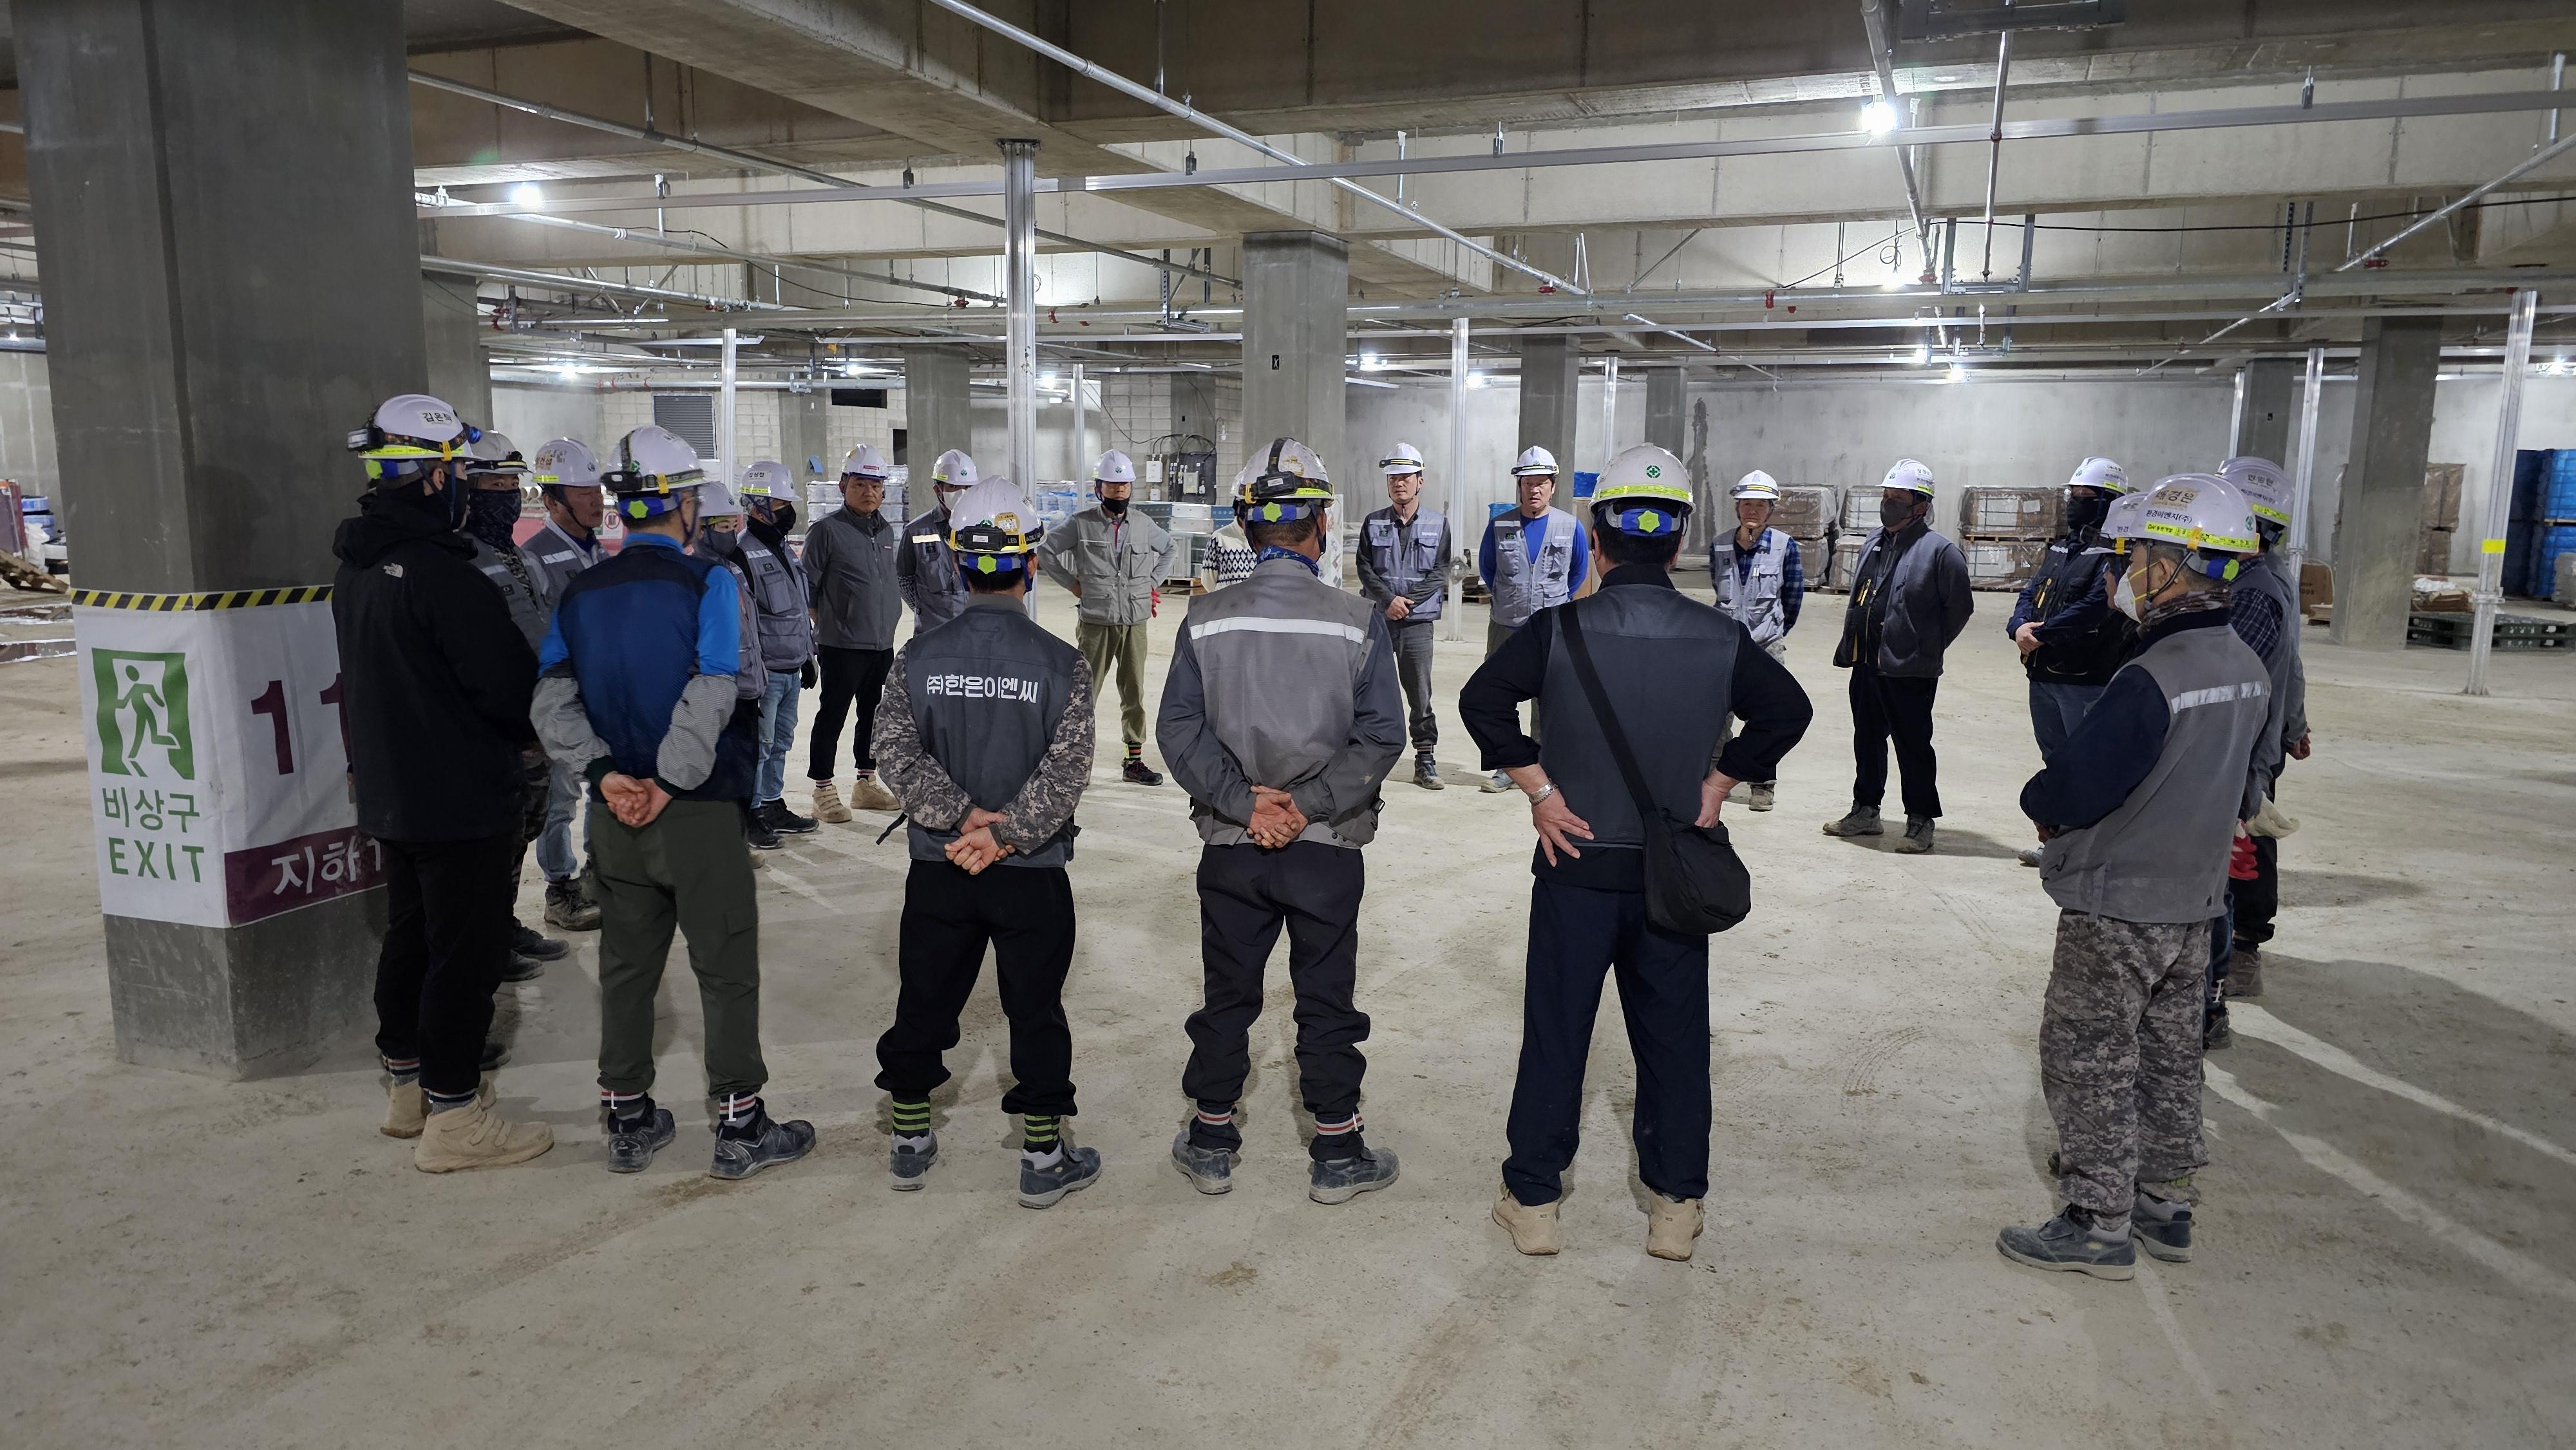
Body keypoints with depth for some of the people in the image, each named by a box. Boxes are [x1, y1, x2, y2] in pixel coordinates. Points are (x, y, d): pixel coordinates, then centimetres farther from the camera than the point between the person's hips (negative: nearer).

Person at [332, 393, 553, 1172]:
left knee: (410, 934, 21)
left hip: (389, 791, 9)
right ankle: (453, 1116, 9)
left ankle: (408, 1083, 35)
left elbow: (362, 680, 15)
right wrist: (531, 730, -1)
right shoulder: (441, 574, -24)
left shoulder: (356, 567, 6)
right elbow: (512, 684, -21)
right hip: (464, 798, -9)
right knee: (466, 951, 0)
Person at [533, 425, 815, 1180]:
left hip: (615, 812, 6)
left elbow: (553, 699, -3)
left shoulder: (581, 593, 5)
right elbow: (712, 699, -21)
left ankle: (628, 1122, 26)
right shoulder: (709, 582, -11)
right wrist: (671, 784, -15)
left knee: (627, 965, 16)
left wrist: (605, 773, -10)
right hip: (700, 814, -5)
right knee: (727, 969, 6)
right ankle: (740, 1127, 14)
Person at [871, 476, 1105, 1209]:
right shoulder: (1061, 663, -11)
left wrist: (961, 816, -13)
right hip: (1033, 875, -2)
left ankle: (910, 1142, 32)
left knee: (924, 1003, 17)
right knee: (1036, 1011, 10)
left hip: (937, 870, 2)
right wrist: (1005, 833, -15)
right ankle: (1044, 1160, 19)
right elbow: (1067, 769, -16)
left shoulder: (919, 656, -5)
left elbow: (896, 753, -10)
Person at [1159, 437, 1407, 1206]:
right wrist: (1311, 804, -13)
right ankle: (1337, 1156, 22)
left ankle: (1211, 1144, 28)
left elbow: (1179, 730, -9)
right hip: (1327, 851, -1)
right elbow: (1381, 735, -12)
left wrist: (1244, 803, -11)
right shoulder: (1358, 623, -8)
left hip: (1230, 848, 2)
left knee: (1227, 997, 16)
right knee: (1327, 1001, 11)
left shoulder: (1207, 619, -4)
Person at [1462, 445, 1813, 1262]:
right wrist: (1720, 780, 4)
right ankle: (1676, 1208, 23)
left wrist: (1537, 787, -10)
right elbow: (1788, 711, 3)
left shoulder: (1561, 630, -11)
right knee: (1673, 1036, 14)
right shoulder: (1722, 638, -4)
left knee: (1556, 1033, 10)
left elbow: (1482, 699, -16)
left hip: (1577, 864, -1)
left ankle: (1533, 1202, 19)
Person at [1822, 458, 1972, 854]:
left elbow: (1960, 606, -8)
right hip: (1866, 665, 7)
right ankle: (1865, 811, 29)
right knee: (1867, 739, 16)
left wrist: (1928, 647, -2)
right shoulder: (1873, 543, 12)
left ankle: (1921, 822, 12)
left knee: (1913, 746, 1)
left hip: (1910, 670, -7)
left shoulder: (1939, 551, -11)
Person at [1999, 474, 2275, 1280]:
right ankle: (2166, 1204, 31)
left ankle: (2099, 1223, 12)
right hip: (2195, 897, 8)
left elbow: (2074, 788, -25)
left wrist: (2039, 803, -5)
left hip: (2117, 909, -8)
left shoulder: (2150, 681, -26)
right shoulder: (2250, 672, 2)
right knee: (2170, 1054, 19)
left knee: (2090, 1059, 4)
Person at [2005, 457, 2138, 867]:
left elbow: (2095, 607, -22)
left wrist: (2041, 635, -19)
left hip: (2087, 679, -9)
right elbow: (2032, 591, 10)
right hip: (2043, 674, 9)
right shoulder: (2061, 545, 15)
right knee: (2055, 760, 17)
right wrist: (2020, 626, -10)